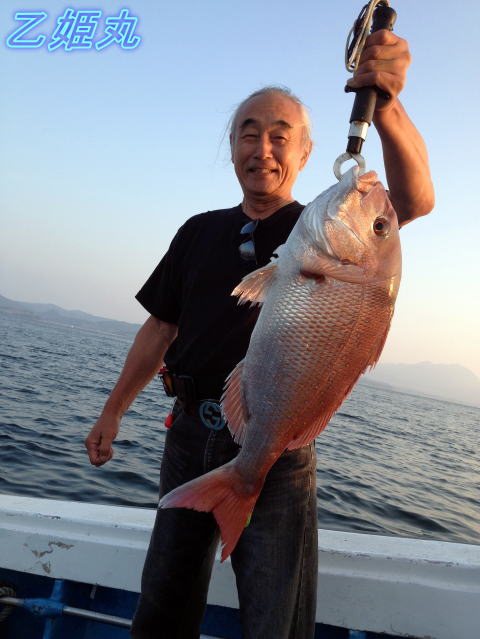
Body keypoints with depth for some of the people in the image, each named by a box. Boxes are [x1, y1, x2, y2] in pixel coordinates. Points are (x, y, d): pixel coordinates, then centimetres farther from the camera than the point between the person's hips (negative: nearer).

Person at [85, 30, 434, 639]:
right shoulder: (200, 232, 9)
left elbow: (414, 200, -20)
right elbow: (160, 328, 11)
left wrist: (386, 106, -38)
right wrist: (112, 411, 10)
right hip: (191, 432, 4)